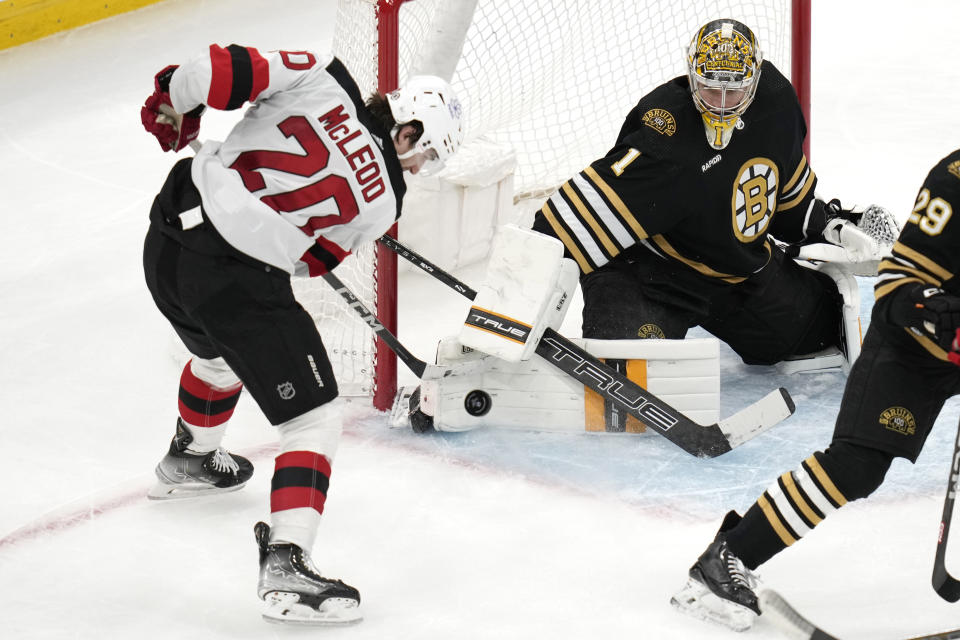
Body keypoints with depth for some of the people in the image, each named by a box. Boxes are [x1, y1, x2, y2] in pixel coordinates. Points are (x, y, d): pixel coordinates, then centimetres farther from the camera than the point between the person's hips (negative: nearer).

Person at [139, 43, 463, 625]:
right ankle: (285, 564, -10)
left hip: (167, 241, 7)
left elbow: (219, 69, -7)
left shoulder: (323, 80, 1)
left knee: (220, 353, 38)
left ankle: (190, 460, 65)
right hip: (238, 280, -7)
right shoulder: (383, 202, -1)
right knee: (315, 419, 2)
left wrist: (173, 104, 12)